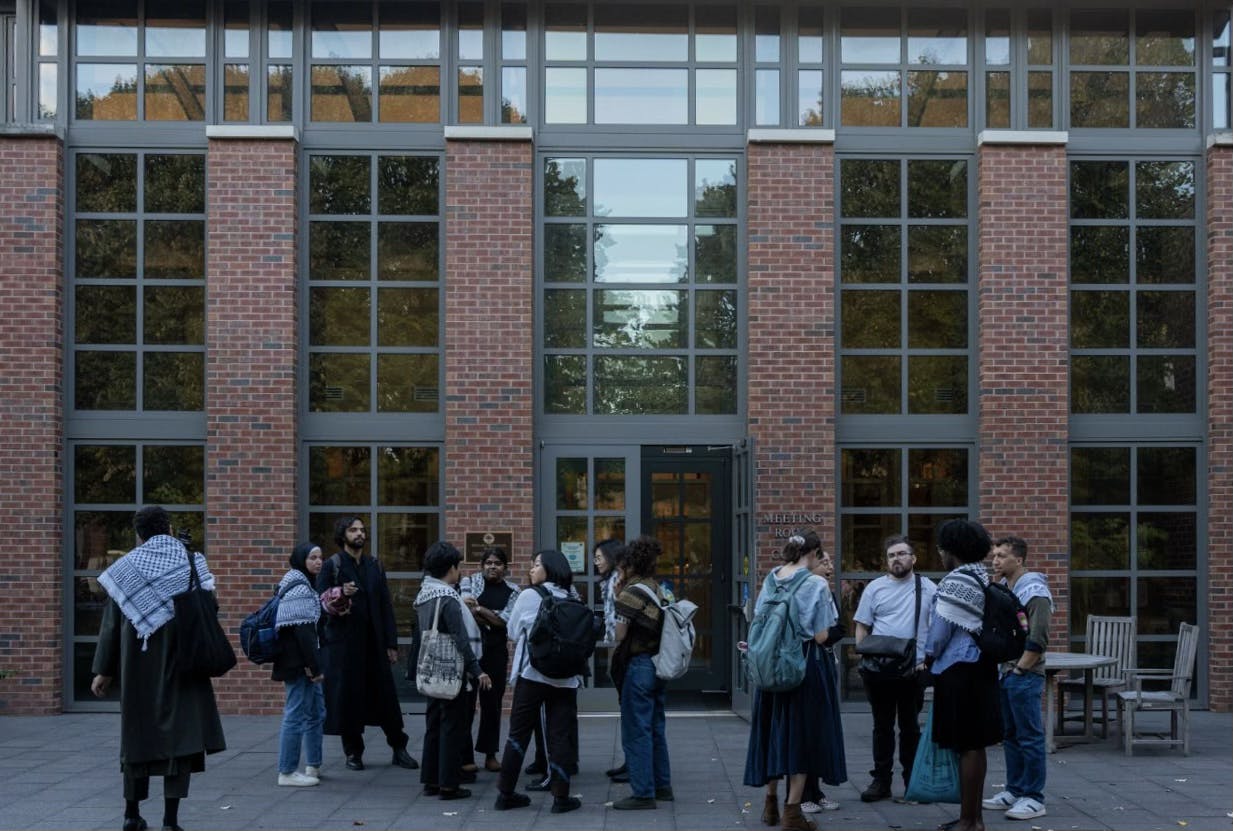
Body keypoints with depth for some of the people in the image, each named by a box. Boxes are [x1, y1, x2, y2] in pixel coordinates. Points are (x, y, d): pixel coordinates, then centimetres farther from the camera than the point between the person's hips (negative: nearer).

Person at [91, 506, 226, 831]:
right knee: (180, 732, 0)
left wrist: (104, 670, 10)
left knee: (139, 731, 14)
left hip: (139, 665, 2)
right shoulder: (192, 563, 0)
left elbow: (111, 623, 4)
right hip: (183, 662, -2)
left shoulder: (126, 567, 3)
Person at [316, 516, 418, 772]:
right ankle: (353, 752, 13)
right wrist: (341, 595, -25)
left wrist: (391, 643, 6)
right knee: (347, 697, 1)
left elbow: (386, 606, 11)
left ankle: (399, 748, 14)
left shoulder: (375, 567, 12)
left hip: (374, 642, 3)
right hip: (344, 643, -3)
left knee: (386, 695, 5)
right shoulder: (331, 566, -1)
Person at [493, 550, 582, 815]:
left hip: (532, 674, -2)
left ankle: (506, 793, 13)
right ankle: (561, 797, 4)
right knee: (560, 736, 5)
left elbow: (513, 632, 6)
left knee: (518, 733, 9)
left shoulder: (529, 596, -4)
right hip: (565, 678, 2)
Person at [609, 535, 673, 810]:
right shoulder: (657, 590, 11)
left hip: (638, 664, -9)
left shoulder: (632, 592, -13)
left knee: (636, 730, -2)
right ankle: (662, 785, 25)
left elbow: (620, 633, -15)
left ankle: (643, 793, 1)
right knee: (655, 726, 17)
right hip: (658, 663, 9)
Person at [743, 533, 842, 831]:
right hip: (804, 665, -5)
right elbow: (821, 636, -10)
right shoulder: (816, 584, -10)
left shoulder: (770, 580, 4)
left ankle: (771, 803, 26)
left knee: (772, 731, 15)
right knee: (802, 733, 4)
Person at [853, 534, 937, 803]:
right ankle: (881, 781, 14)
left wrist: (930, 658, -9)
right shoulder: (875, 588, 6)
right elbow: (862, 627, 8)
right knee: (882, 726, 8)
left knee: (910, 726, 8)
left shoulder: (927, 588, 3)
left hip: (914, 670, -1)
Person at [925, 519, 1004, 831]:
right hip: (980, 667, 10)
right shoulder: (982, 578, 14)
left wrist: (929, 656, 5)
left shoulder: (957, 581, -16)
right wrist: (937, 656, 21)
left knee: (967, 746, -5)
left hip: (959, 670, -10)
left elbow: (942, 627, -13)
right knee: (974, 745, 14)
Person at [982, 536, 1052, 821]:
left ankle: (1033, 798, 1)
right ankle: (1014, 791, 22)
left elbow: (1038, 638, -16)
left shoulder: (1034, 591, -12)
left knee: (1030, 737, -3)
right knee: (1010, 735, 14)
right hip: (1003, 673, 9)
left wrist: (1019, 670, -14)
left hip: (1024, 675, -8)